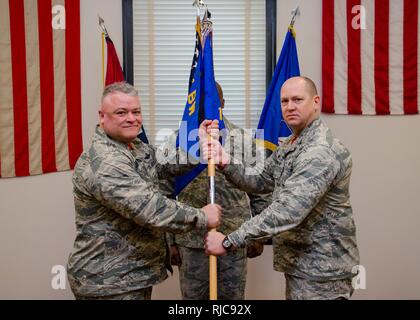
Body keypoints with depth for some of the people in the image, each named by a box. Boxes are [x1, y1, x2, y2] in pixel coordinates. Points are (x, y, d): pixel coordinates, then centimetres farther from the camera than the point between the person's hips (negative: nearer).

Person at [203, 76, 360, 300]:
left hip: (321, 269, -9)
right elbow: (259, 181, 9)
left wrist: (229, 241, -31)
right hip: (300, 263, 9)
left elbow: (288, 211, -33)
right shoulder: (289, 145, 9)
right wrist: (225, 162, -9)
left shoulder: (321, 151, -24)